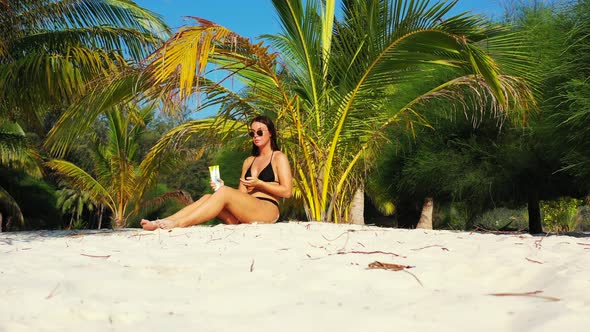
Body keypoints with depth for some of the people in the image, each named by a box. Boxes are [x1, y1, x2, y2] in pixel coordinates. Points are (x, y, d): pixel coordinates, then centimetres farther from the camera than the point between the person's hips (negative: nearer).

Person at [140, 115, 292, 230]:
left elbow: (287, 191, -2)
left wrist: (259, 183, -11)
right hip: (243, 215, 6)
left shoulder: (279, 158, 8)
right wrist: (222, 187, 1)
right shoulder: (249, 161, 25)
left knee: (224, 193, -29)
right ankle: (159, 223, -31)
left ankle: (178, 224, -34)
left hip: (268, 210, -6)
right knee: (207, 197, -18)